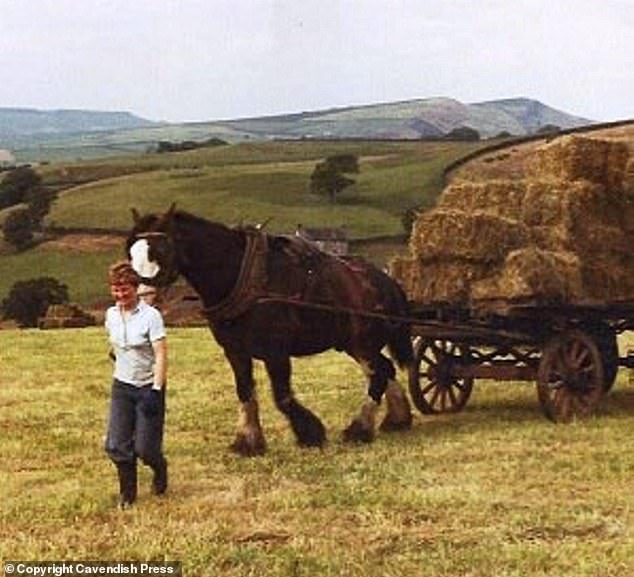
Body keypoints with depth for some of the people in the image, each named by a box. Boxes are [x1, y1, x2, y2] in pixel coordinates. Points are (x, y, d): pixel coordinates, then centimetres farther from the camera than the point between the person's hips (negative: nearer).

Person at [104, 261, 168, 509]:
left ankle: (160, 470, 31)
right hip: (121, 386, 5)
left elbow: (161, 355, -17)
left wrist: (156, 392, -22)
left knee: (145, 448, -3)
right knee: (117, 446, -1)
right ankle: (127, 493, 17)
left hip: (148, 387, -5)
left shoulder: (150, 316, -15)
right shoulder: (111, 315, 3)